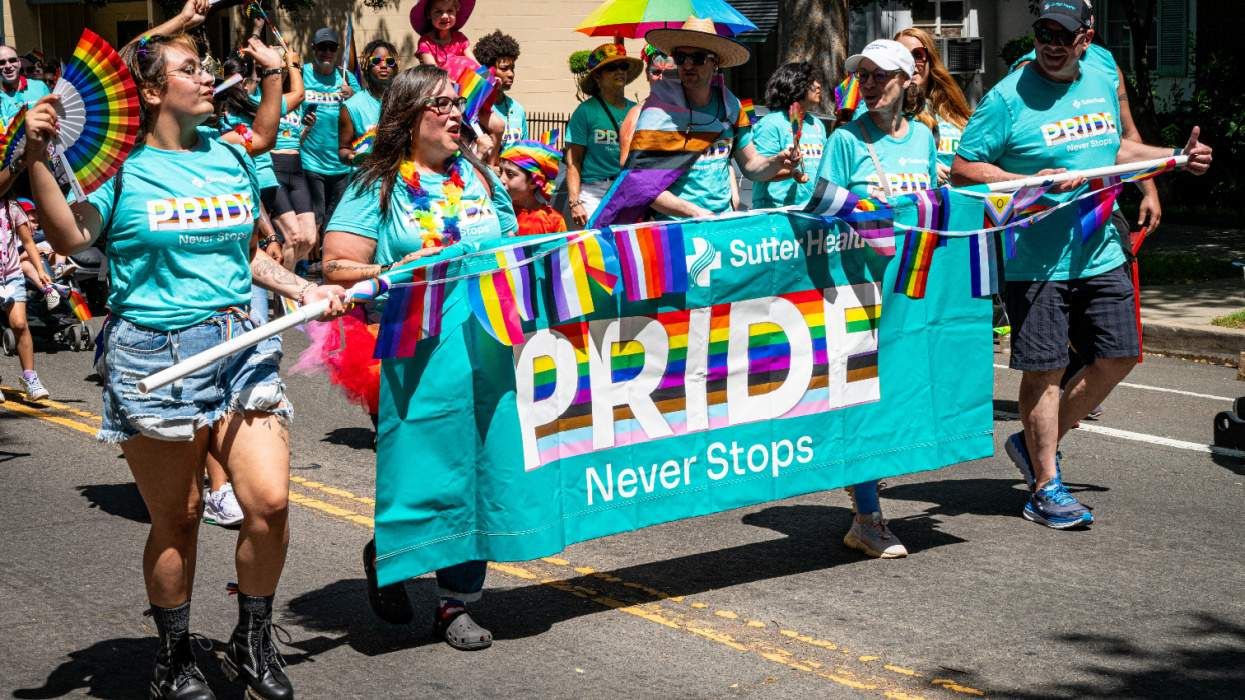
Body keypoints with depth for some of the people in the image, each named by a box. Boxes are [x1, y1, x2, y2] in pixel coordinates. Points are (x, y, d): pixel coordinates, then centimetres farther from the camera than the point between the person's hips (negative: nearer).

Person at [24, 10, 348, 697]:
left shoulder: (230, 157, 12)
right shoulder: (120, 164, -2)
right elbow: (70, 237, -15)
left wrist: (305, 290, 10)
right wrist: (36, 158, -21)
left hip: (241, 346, 4)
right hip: (154, 357, -4)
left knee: (270, 500, -6)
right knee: (177, 517, 5)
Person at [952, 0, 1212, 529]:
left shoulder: (1102, 85, 10)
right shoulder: (1008, 98, -11)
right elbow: (962, 170, -13)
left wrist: (1177, 157, 15)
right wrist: (1034, 182, -22)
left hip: (1100, 256, 7)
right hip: (1035, 262, -7)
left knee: (1118, 357, 9)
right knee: (1044, 370, -1)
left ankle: (1036, 444, 26)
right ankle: (1045, 489, 11)